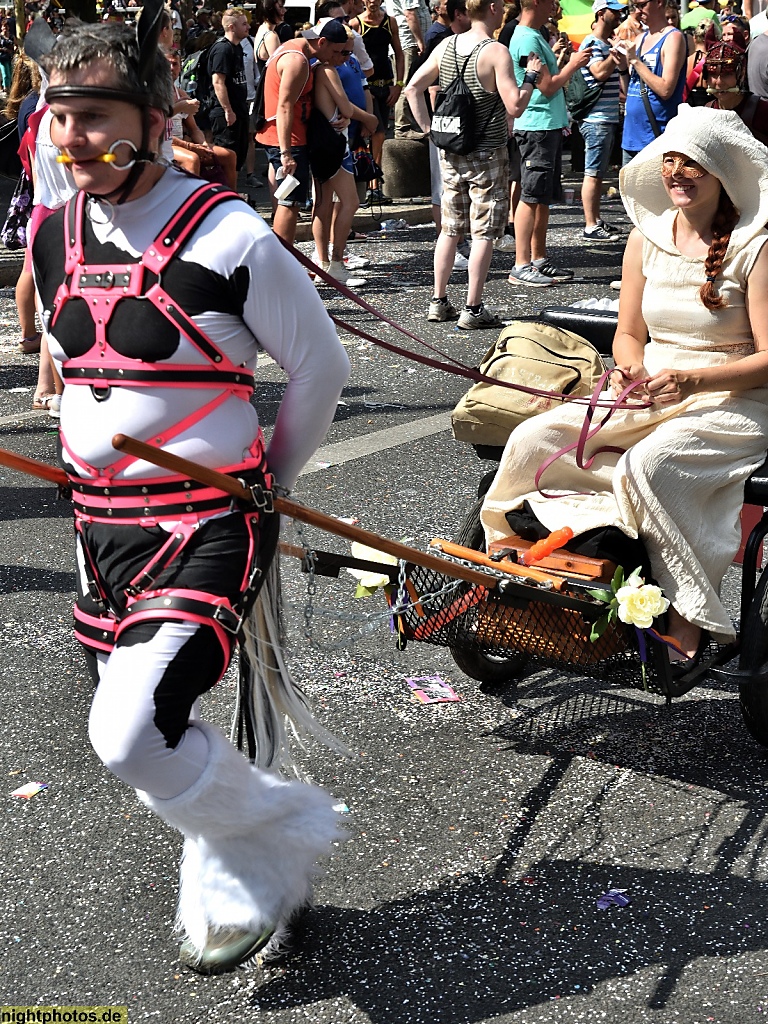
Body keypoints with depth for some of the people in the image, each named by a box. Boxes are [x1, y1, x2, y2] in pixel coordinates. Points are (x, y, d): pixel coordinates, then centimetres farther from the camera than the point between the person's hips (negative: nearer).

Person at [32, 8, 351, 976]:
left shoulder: (227, 237, -15)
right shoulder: (54, 238, 5)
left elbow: (321, 366, -3)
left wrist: (267, 483, 7)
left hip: (207, 522, -7)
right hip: (99, 519, 7)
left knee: (131, 734, -19)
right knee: (134, 732, 13)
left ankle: (283, 838, 9)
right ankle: (227, 888, 37)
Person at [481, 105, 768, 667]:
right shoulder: (646, 238, 8)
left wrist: (692, 381, -24)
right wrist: (631, 372, -9)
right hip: (647, 392, 6)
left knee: (648, 466, -35)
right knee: (533, 440, -16)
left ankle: (689, 622, -22)